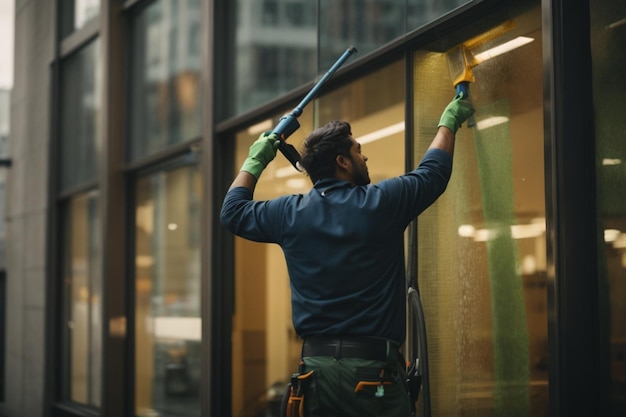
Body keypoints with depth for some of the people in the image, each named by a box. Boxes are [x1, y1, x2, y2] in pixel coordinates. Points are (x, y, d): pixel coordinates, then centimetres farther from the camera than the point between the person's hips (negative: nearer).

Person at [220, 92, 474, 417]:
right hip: (374, 366, -3)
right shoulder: (380, 202, -6)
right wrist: (449, 121, 27)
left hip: (316, 364, 4)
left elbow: (233, 212, 20)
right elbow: (433, 172, 11)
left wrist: (254, 161, 31)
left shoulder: (291, 213, 3)